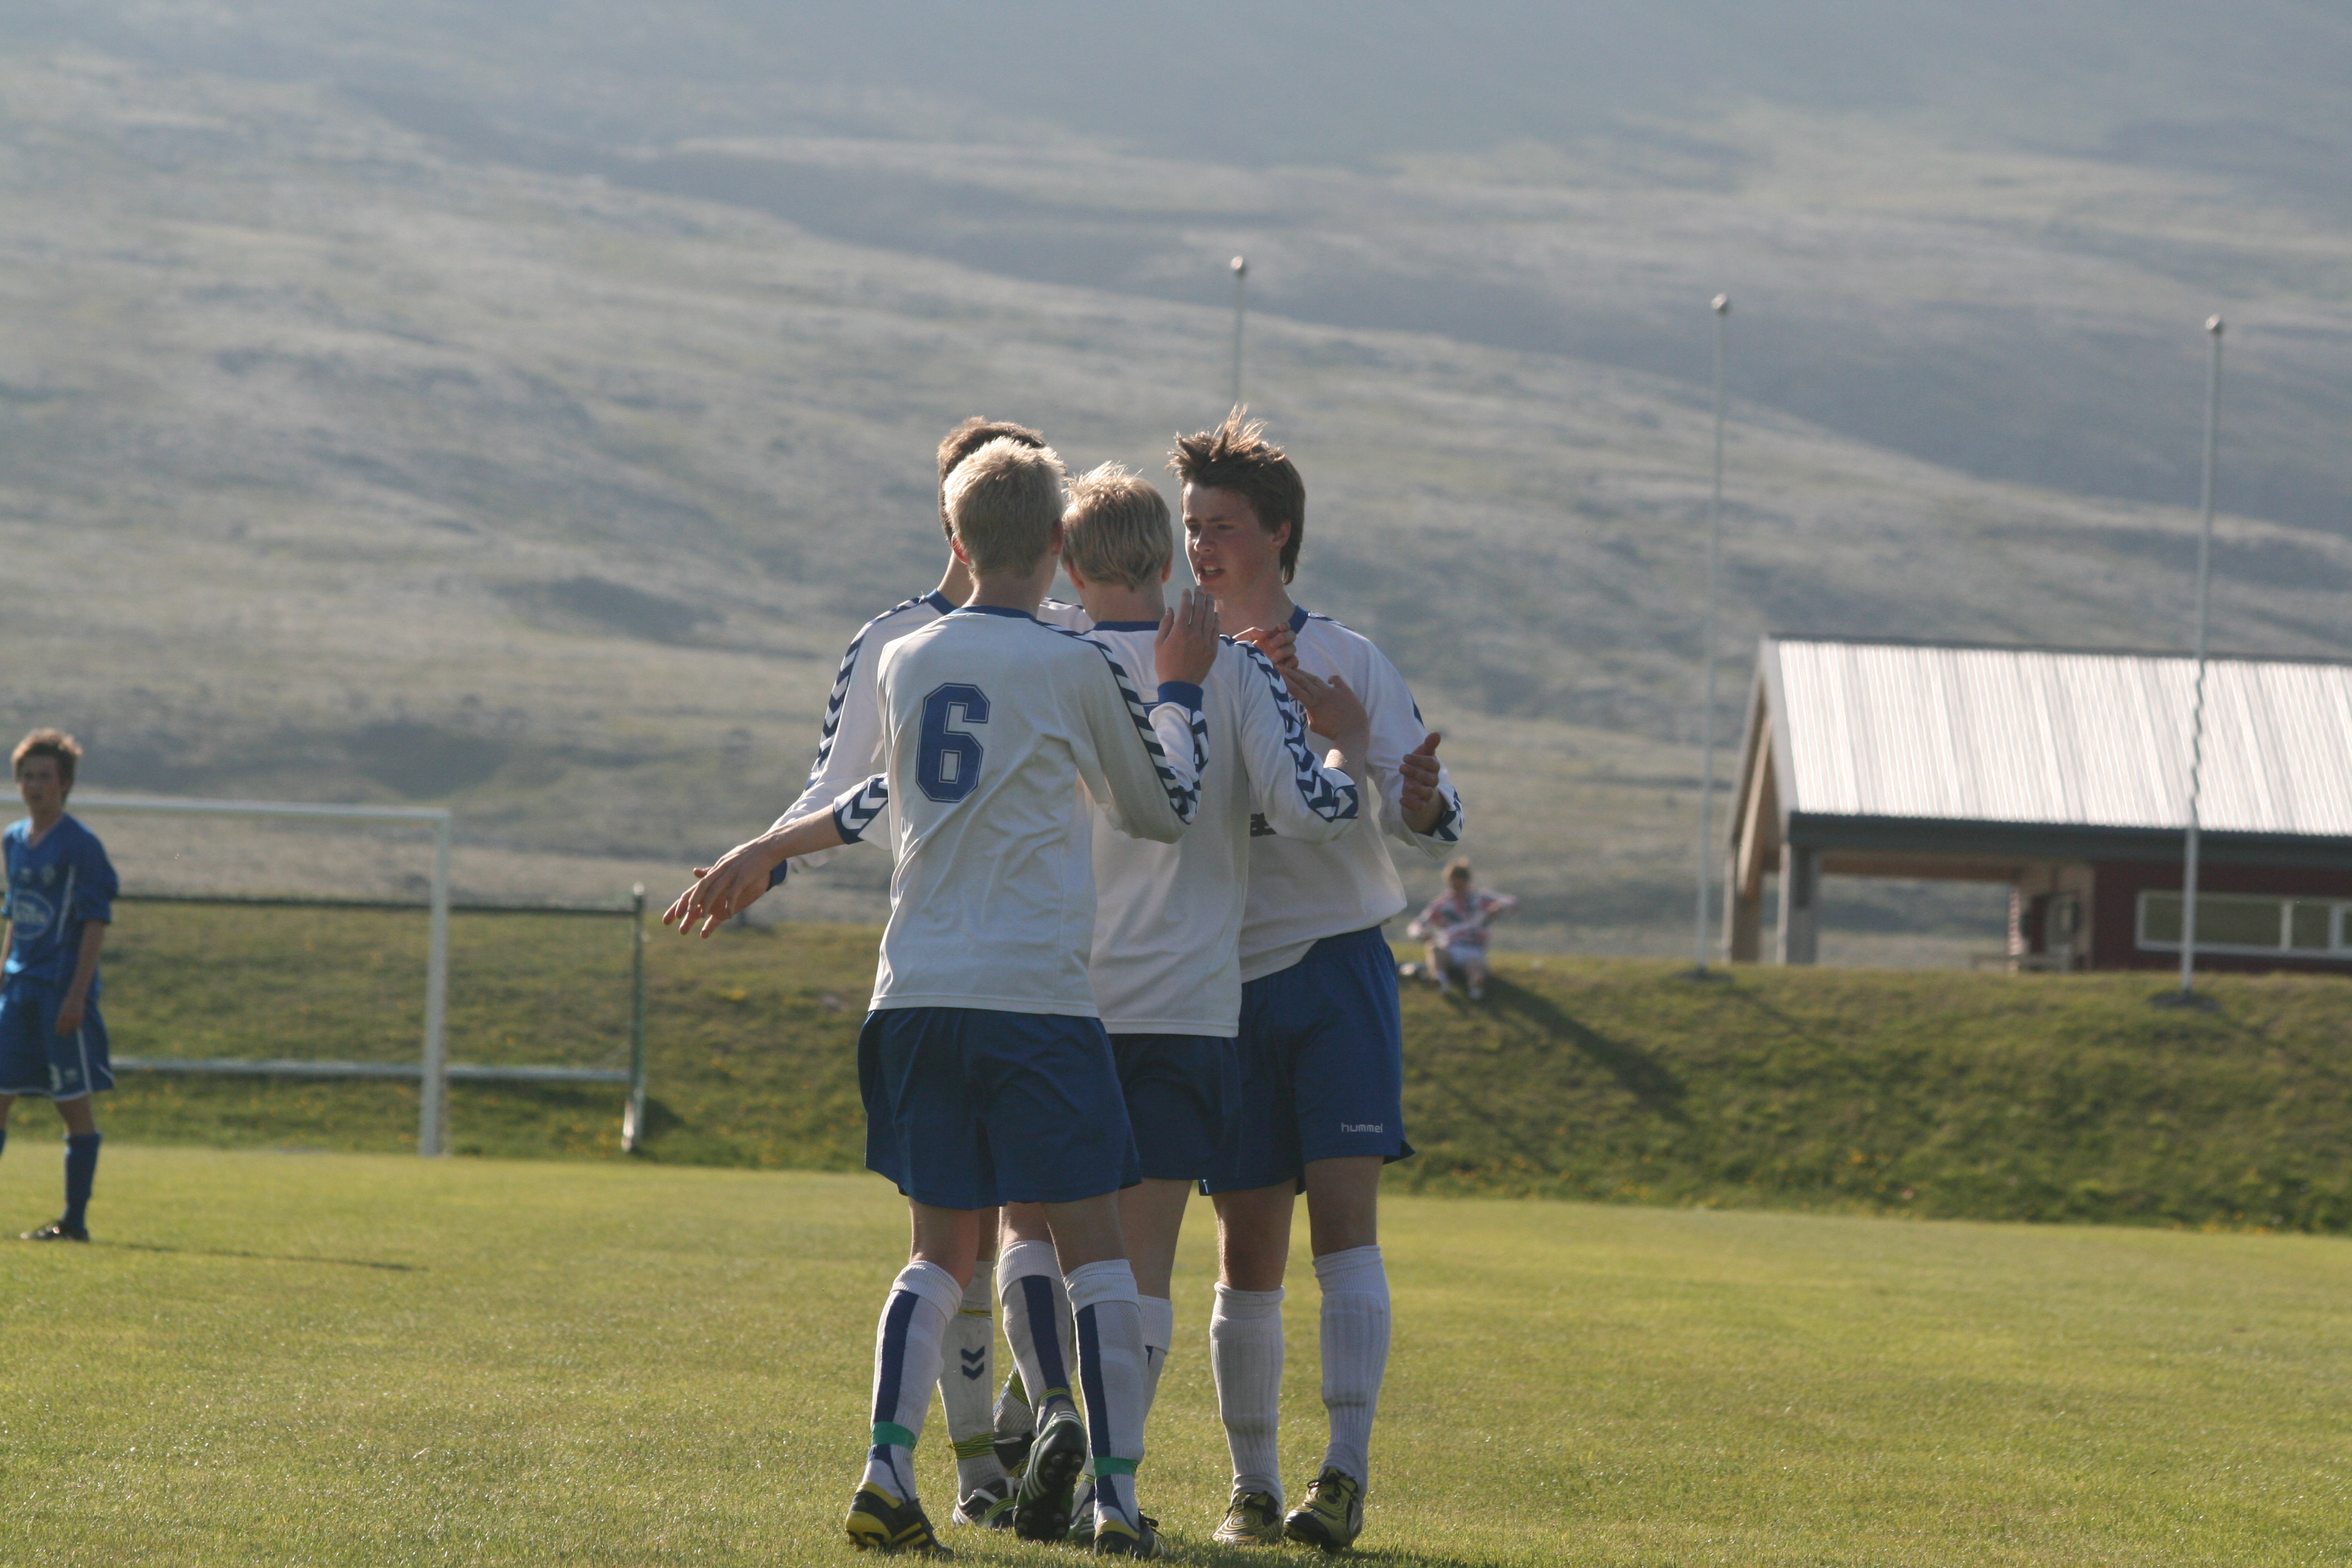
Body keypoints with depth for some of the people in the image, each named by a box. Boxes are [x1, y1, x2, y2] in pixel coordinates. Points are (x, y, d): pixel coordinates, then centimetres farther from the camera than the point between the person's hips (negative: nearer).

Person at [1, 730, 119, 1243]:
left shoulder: (81, 845, -9)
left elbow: (96, 924, -12)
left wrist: (77, 993, -17)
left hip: (63, 989, -7)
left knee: (74, 1104, -2)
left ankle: (75, 1220, 3)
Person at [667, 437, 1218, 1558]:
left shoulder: (904, 663, 10)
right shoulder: (1076, 668, -2)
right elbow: (1165, 811, 12)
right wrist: (1180, 688, 25)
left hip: (918, 993, 5)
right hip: (1037, 994, -4)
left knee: (943, 1250, 11)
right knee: (1092, 1245, 1)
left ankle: (887, 1470, -4)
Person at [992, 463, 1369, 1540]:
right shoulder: (1235, 671, -2)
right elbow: (1307, 808, -10)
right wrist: (1350, 746, 9)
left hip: (1061, 999, 0)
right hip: (1188, 1003, 0)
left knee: (1032, 1220, 13)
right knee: (1145, 1258, 3)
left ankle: (1054, 1412, -9)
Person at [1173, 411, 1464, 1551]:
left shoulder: (1346, 663, 0)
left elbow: (1427, 822, -5)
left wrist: (1422, 805, -28)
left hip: (1338, 971, -3)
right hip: (1226, 986, 3)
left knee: (1344, 1219, -14)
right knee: (1246, 1249, 4)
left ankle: (1346, 1471, -18)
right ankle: (1251, 1486, 13)